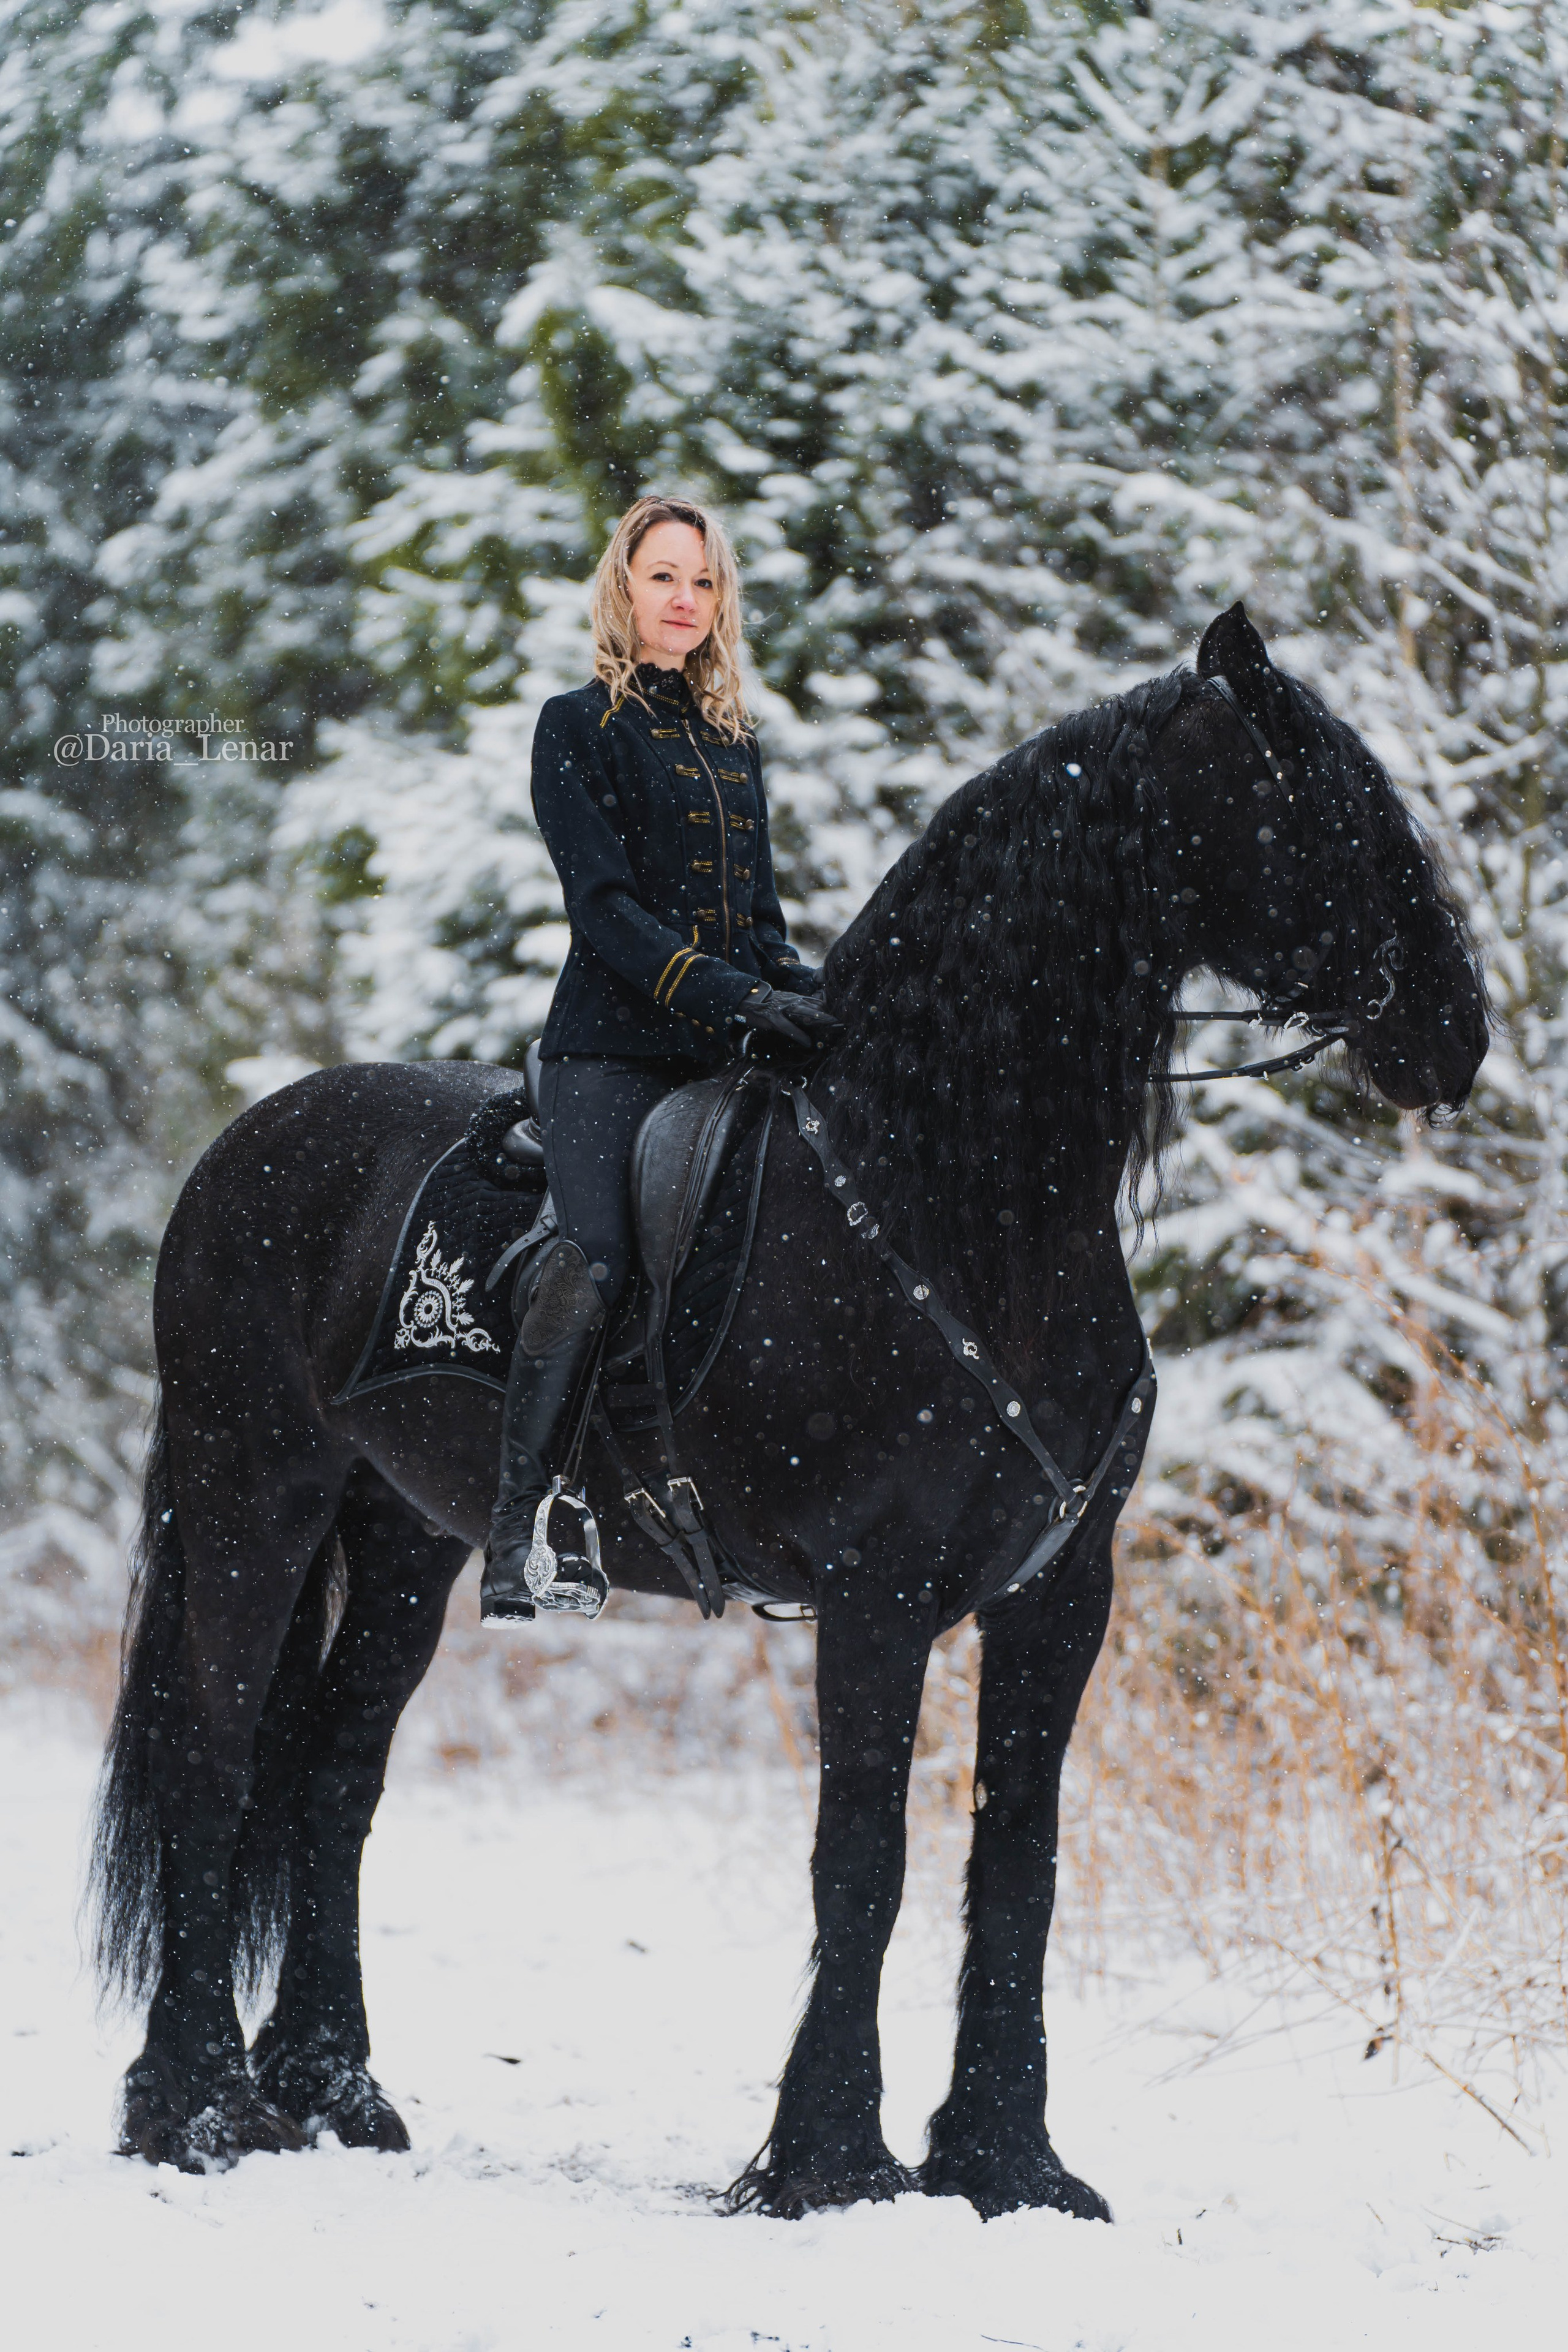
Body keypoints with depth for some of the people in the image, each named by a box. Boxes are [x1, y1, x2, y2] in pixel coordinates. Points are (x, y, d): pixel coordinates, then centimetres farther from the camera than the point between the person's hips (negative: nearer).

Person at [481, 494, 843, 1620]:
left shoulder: (735, 743, 20)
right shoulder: (580, 727, 1)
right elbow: (605, 907, -9)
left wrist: (814, 995, 2)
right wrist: (741, 997, -19)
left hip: (722, 1055, 6)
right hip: (613, 1047, -6)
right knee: (599, 1260, -26)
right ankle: (514, 1534, -26)